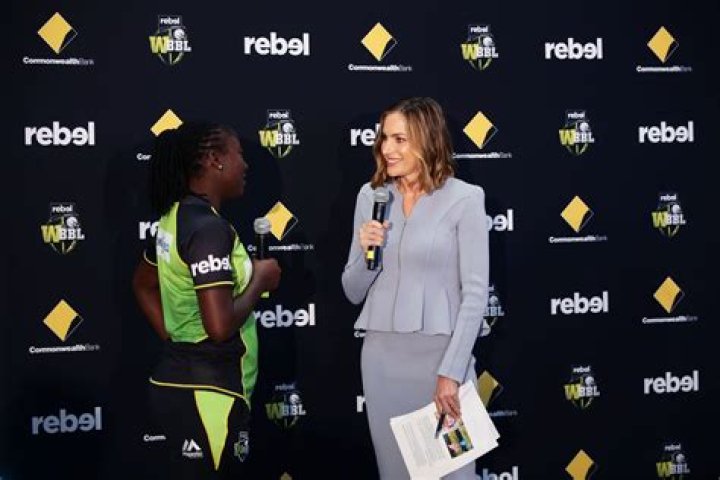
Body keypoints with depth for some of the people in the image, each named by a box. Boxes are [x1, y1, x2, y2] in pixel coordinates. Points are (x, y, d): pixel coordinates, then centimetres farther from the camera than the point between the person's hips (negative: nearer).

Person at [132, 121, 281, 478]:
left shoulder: (176, 217, 8)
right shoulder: (209, 227, -19)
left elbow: (142, 285, 24)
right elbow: (221, 326, -26)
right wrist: (259, 280, -10)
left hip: (179, 380, 10)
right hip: (206, 392, -10)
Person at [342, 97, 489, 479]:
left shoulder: (464, 198, -7)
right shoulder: (370, 196, 5)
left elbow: (475, 293, -9)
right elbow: (353, 292, 11)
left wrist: (452, 371, -14)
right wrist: (366, 252, -9)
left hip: (439, 352, -4)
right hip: (382, 355, 4)